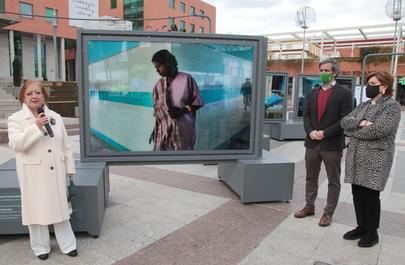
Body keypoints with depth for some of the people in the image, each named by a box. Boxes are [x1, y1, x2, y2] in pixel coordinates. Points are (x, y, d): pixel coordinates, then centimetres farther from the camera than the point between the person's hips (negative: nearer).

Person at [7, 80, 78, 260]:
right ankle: (41, 247, 26)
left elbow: (65, 145, 9)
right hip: (33, 174, -2)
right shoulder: (16, 119, -3)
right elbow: (15, 144, -17)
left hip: (55, 171, 3)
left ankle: (67, 245, 22)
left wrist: (70, 167, 10)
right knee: (36, 209, 8)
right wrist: (36, 127, -25)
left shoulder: (55, 117, 6)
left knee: (60, 207, 10)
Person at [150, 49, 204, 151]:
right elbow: (157, 108, 14)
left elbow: (197, 102, -2)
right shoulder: (159, 84, 9)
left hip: (183, 130, -4)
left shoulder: (186, 79, -4)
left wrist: (182, 111, -15)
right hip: (163, 130, 4)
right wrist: (155, 129, 12)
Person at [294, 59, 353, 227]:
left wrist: (325, 133, -18)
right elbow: (306, 115, 8)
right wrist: (310, 131, -10)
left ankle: (328, 212, 19)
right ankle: (309, 206, 29)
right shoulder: (312, 93, 11)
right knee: (311, 178, 15)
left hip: (332, 145, -5)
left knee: (333, 181, 7)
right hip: (312, 143, 5)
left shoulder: (344, 93, -5)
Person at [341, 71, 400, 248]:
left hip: (375, 158, -6)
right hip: (356, 156, 7)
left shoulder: (392, 106, -7)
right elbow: (345, 121, 3)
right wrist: (361, 123, -16)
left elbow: (380, 129, -21)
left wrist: (354, 131, -9)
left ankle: (372, 232, 19)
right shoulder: (363, 105, 15)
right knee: (357, 193, 11)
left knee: (370, 195, 2)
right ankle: (361, 227, 27)